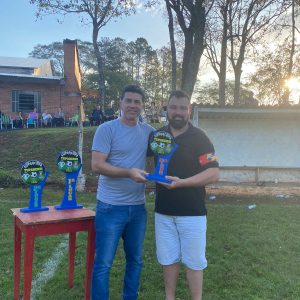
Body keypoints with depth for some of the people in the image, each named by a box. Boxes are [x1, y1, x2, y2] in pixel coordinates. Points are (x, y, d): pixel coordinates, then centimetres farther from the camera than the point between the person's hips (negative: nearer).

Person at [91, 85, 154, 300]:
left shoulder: (148, 131, 7)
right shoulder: (107, 129, -9)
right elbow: (97, 165, -15)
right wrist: (129, 173, -25)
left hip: (138, 207, 6)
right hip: (111, 207, -5)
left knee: (135, 259, 18)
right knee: (103, 263, 5)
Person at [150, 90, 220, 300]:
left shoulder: (199, 138, -9)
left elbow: (214, 174, -15)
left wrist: (182, 182, -26)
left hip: (192, 212, -4)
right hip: (163, 211, 4)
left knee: (194, 261, 8)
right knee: (168, 258, 15)